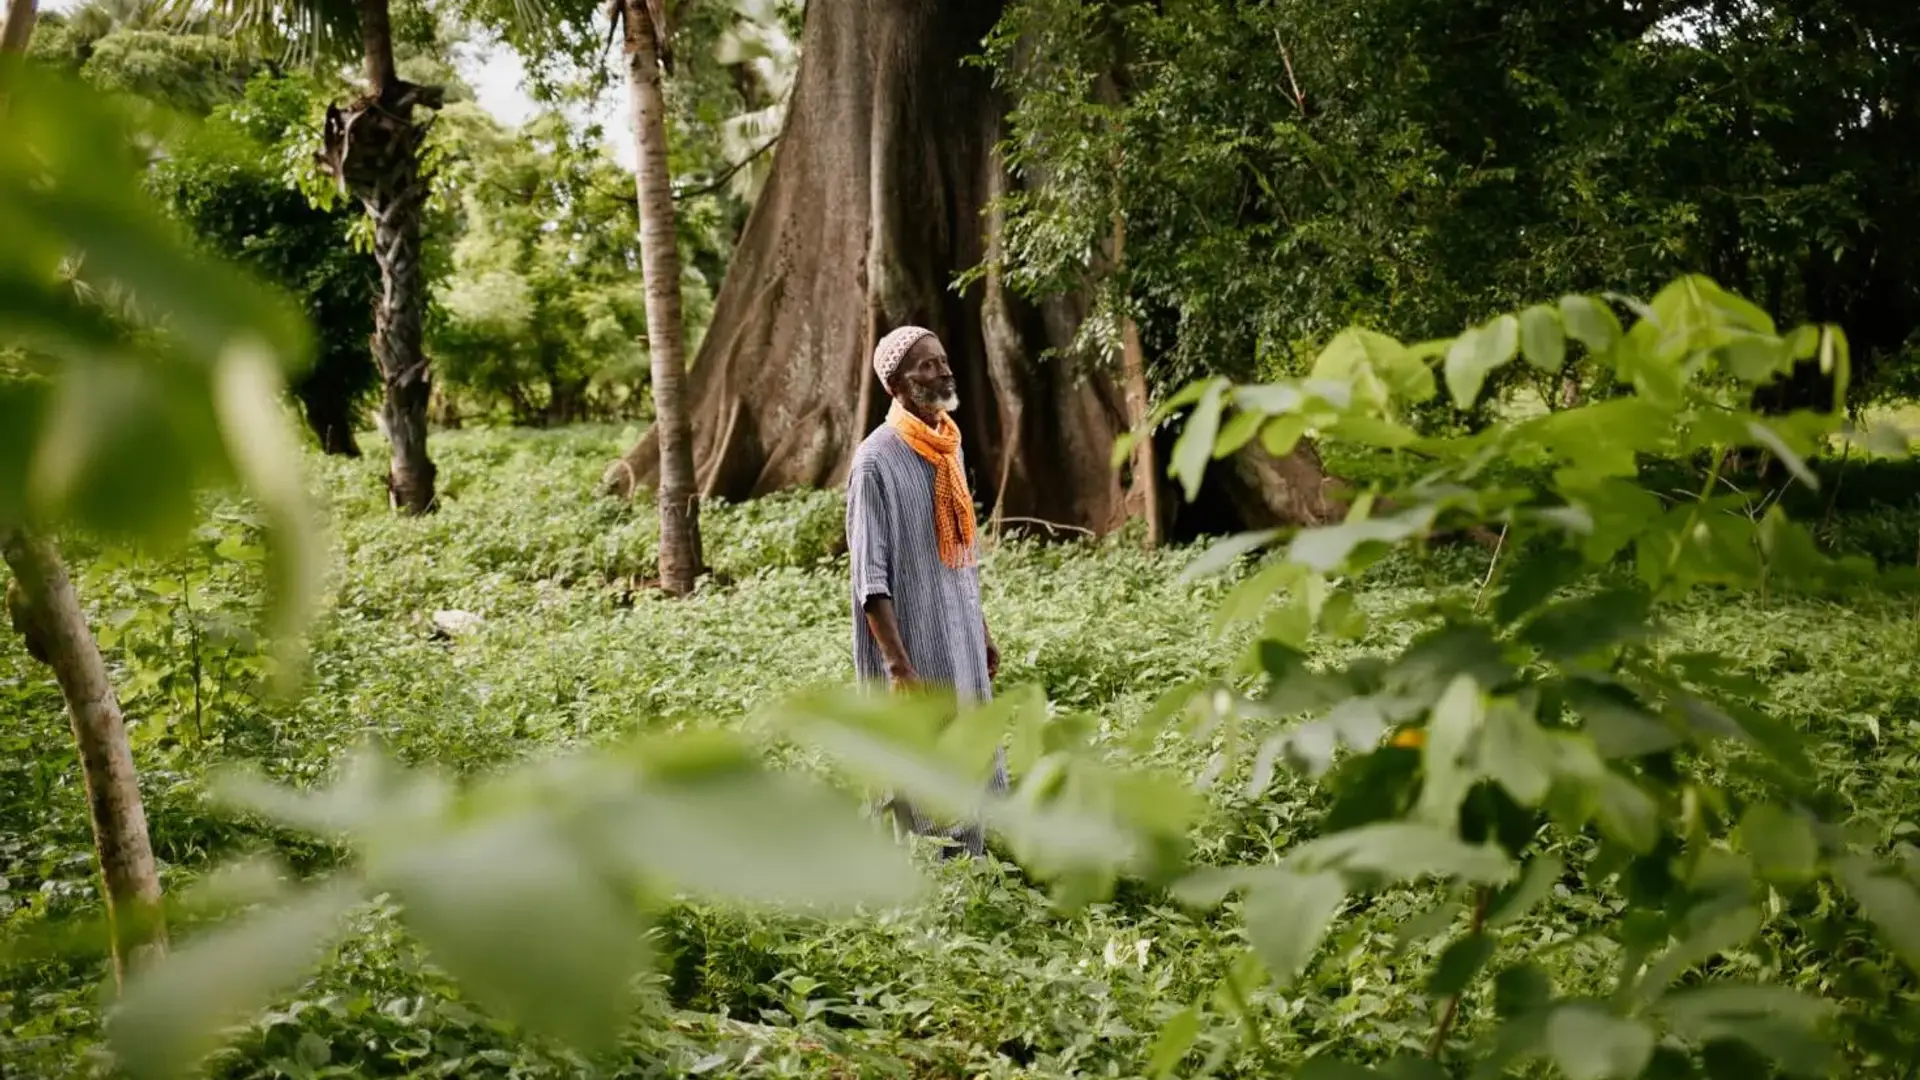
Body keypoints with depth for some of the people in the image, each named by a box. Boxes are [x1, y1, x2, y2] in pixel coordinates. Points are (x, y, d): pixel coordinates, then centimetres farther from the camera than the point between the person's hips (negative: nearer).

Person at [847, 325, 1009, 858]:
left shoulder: (949, 448, 9)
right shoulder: (878, 460, -15)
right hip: (913, 646, -8)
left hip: (961, 643, 8)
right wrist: (898, 665, -21)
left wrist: (983, 633, 18)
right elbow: (870, 578, -17)